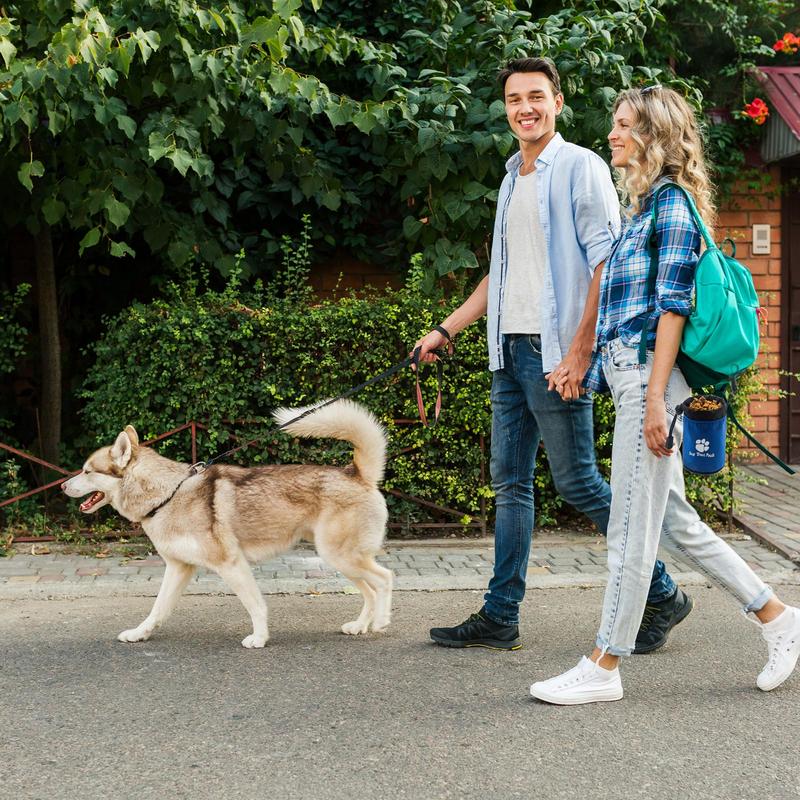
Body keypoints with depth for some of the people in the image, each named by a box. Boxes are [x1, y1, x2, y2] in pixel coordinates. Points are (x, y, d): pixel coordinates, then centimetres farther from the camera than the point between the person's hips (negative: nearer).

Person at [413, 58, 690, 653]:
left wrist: (580, 350, -20)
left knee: (578, 482, -5)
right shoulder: (514, 180, 19)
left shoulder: (581, 167, -6)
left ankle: (662, 595, 10)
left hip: (555, 351, -8)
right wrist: (447, 329, 21)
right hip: (510, 349, 8)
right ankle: (500, 616, 14)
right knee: (510, 483, 8)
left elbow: (608, 264, -14)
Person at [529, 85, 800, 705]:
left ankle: (604, 668, 4)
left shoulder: (671, 202, -7)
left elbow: (673, 304, -14)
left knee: (632, 526, -4)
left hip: (650, 375, -10)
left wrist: (655, 396, -19)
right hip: (630, 376, 10)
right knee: (674, 519, 13)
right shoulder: (646, 204, 20)